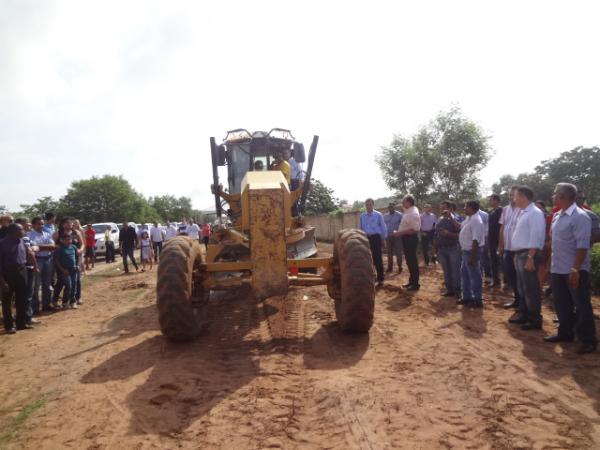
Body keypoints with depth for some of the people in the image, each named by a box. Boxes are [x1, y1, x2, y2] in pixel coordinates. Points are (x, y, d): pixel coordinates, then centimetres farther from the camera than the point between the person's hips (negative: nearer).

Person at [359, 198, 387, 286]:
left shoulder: (378, 215, -3)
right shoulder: (362, 216, 9)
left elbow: (383, 227, 0)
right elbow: (360, 228, 14)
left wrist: (383, 238, 0)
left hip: (375, 238, -4)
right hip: (365, 238, 4)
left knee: (377, 258, -2)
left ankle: (380, 279, 7)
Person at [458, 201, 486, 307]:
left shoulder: (476, 221, -23)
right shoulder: (469, 219, 8)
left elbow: (476, 241, -26)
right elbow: (460, 226, 27)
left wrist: (472, 257, -25)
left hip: (472, 251, -10)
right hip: (466, 251, 10)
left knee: (474, 276, 0)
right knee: (464, 274, 19)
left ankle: (477, 301, 12)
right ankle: (467, 297, 31)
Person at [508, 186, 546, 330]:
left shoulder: (535, 213, -14)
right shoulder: (522, 213, 16)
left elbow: (535, 237, -20)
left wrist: (530, 257, -24)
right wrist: (518, 255, 16)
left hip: (528, 255, -10)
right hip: (519, 254, 10)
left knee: (531, 289, -3)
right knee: (522, 288, 17)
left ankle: (534, 320, 6)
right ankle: (523, 314, 29)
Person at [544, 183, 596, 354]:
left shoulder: (580, 217, -16)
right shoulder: (557, 216, 10)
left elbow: (582, 245, -21)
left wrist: (575, 269, -24)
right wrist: (552, 264, 16)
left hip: (575, 271, -8)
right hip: (558, 270, 9)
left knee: (582, 306, 2)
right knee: (562, 305, 17)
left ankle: (588, 340, 13)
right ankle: (565, 333, 31)